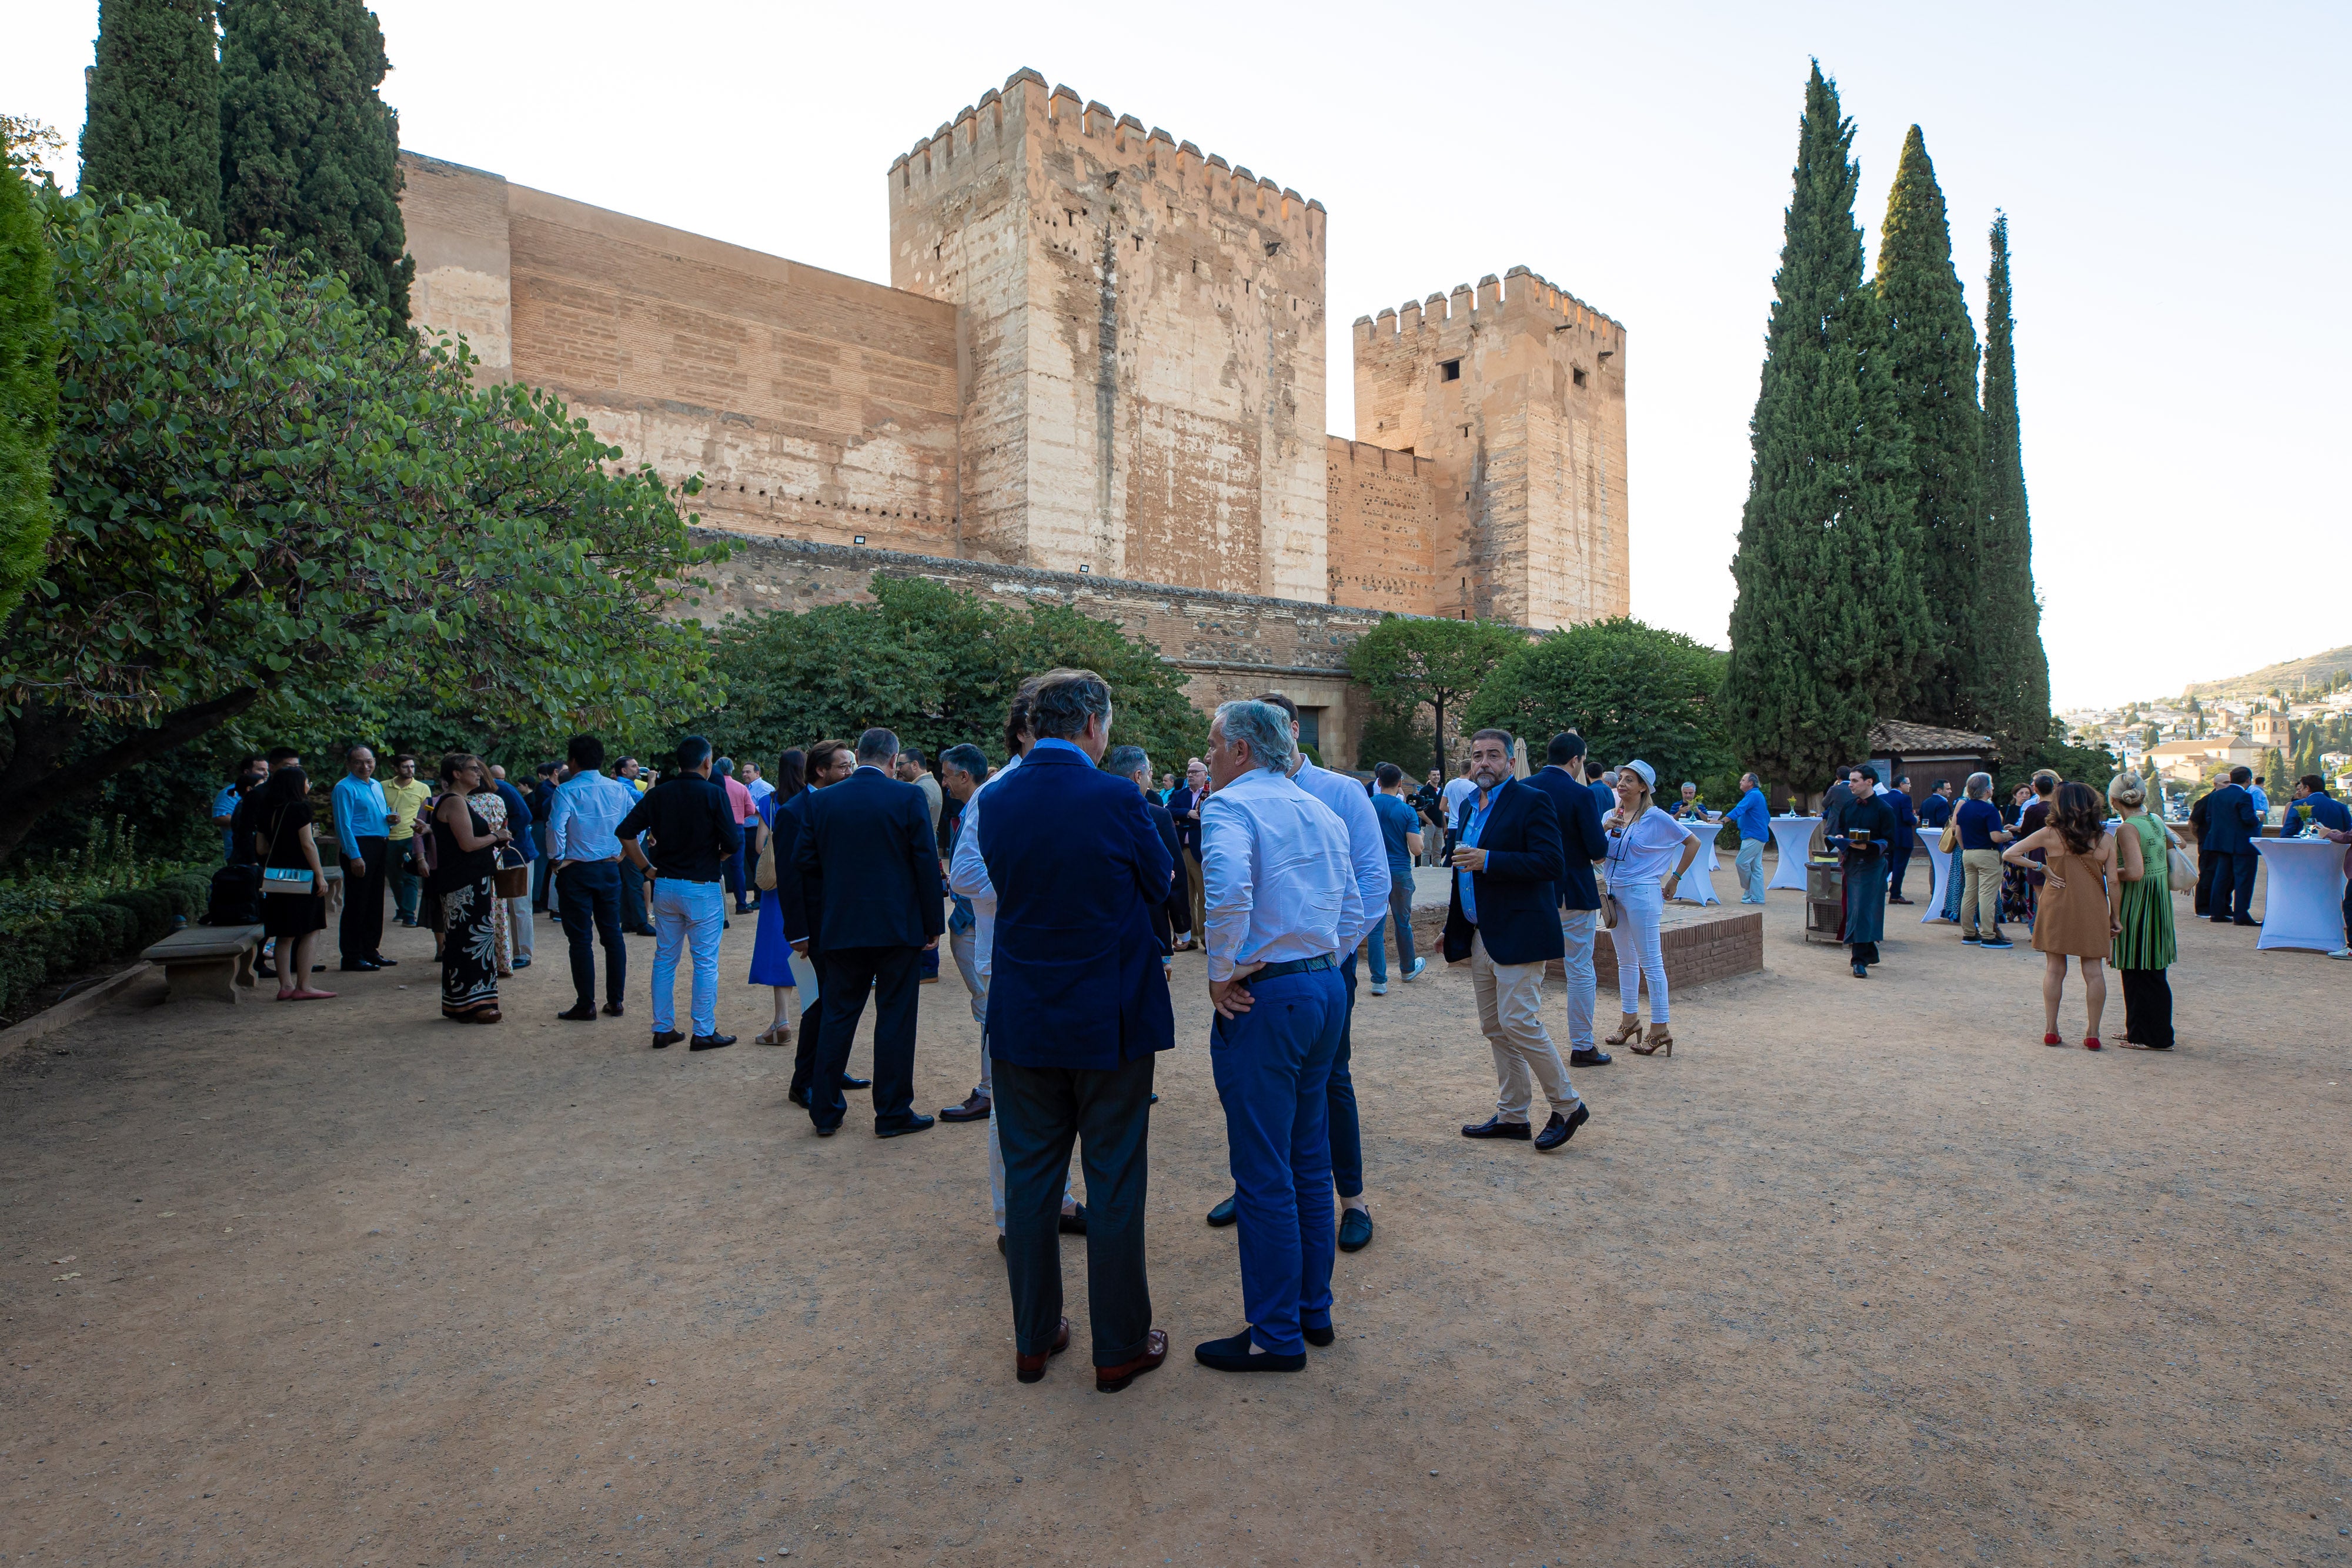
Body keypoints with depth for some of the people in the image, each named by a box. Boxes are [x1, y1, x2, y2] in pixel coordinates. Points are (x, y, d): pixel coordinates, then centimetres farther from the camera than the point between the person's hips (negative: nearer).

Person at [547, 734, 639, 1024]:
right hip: (610, 869, 4)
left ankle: (586, 1006, 7)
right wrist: (623, 852, 10)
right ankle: (615, 1000, 15)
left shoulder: (567, 791, -11)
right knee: (612, 934, 11)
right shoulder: (618, 789, 3)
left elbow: (556, 826, -23)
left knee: (580, 939, 3)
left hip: (576, 871, -4)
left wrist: (556, 859, -10)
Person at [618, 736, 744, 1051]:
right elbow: (733, 843, -15)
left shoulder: (658, 794, 4)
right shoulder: (714, 794, -10)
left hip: (665, 886, 5)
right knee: (706, 963, 3)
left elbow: (625, 832, -1)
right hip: (702, 889, -5)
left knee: (665, 960, 14)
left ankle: (663, 1030, 21)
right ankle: (704, 1033, 7)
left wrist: (647, 868, 6)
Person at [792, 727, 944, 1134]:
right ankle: (893, 1113, 13)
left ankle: (825, 1111, 21)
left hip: (840, 929, 3)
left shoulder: (822, 801, 2)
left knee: (838, 1017, 14)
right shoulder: (908, 798, -8)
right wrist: (933, 924, -1)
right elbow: (927, 864, -9)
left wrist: (816, 927, 13)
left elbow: (805, 863, 5)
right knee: (895, 1018, 5)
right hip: (899, 928, -3)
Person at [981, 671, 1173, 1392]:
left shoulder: (997, 799, -2)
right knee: (1114, 1183, 9)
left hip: (1022, 1017, 4)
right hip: (1109, 1018, -4)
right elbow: (1161, 886, -3)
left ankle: (1033, 1338, 30)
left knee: (1030, 1176, 16)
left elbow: (1004, 886, 8)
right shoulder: (1117, 799, -16)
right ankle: (1120, 1347, 23)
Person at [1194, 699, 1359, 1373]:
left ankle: (1276, 1335, 15)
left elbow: (1230, 887, -31)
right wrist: (1321, 963, 17)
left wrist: (1222, 971, -18)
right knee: (1309, 1160, 18)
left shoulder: (1230, 805, -12)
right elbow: (1352, 907, 16)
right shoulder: (1322, 812, 13)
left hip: (1264, 998, -9)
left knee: (1262, 1173, 3)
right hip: (1326, 988, 9)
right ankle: (1314, 1309, 31)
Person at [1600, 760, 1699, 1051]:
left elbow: (1693, 843, -3)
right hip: (1615, 892, 7)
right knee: (1626, 961, 15)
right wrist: (1603, 828, -13)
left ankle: (1660, 1030, 2)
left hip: (1642, 893, -7)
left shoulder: (1655, 817, -8)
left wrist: (1675, 878, -3)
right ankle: (1629, 1019, 26)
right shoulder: (1611, 816, 8)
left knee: (1651, 962, -3)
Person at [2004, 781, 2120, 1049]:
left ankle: (2050, 1030, 9)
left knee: (2054, 970, 6)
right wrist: (2115, 917, 5)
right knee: (2094, 971, 6)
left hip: (2057, 907, -1)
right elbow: (2112, 881, -2)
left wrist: (2042, 868, -3)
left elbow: (2009, 854, -7)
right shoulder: (2105, 838, -2)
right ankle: (2093, 1034, 9)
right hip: (2093, 909, 1)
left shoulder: (2049, 834, -5)